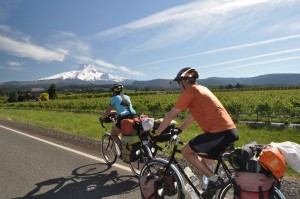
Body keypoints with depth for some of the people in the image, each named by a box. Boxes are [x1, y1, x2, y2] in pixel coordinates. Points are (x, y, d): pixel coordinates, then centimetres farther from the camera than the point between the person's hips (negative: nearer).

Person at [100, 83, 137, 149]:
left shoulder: (114, 98, 9)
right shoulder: (127, 97, 24)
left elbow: (108, 110, 14)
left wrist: (102, 118, 29)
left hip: (123, 118, -5)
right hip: (133, 116, 5)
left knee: (113, 134, 18)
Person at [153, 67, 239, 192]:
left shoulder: (189, 92, -4)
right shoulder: (203, 89, 22)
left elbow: (170, 116, -1)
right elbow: (193, 115, 29)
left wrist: (156, 134, 10)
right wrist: (178, 130, 34)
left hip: (220, 132, -9)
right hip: (232, 130, 9)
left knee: (186, 151, 5)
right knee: (204, 159, 25)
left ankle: (214, 179, 4)